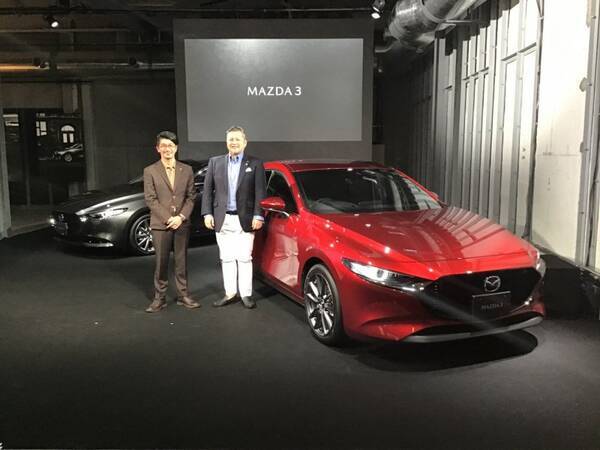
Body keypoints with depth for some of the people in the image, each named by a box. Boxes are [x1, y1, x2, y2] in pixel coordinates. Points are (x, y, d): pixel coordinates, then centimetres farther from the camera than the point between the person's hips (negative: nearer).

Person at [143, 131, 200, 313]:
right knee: (161, 262, 4)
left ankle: (183, 295, 19)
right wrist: (168, 218, -13)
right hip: (160, 224, -2)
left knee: (181, 261, 9)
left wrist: (181, 217, -9)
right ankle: (159, 298, 14)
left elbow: (191, 197, 4)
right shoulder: (150, 171, 0)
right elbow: (150, 199, -5)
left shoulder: (186, 170, 7)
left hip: (182, 224, 2)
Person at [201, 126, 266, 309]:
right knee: (226, 258, 8)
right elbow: (207, 190, 8)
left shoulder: (255, 164, 1)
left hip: (245, 220, -3)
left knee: (244, 258, 0)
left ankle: (246, 294, 10)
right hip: (222, 220, 3)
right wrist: (207, 214, 1)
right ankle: (230, 293, 17)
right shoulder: (215, 162, 8)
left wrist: (258, 216, -10)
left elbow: (260, 192, -3)